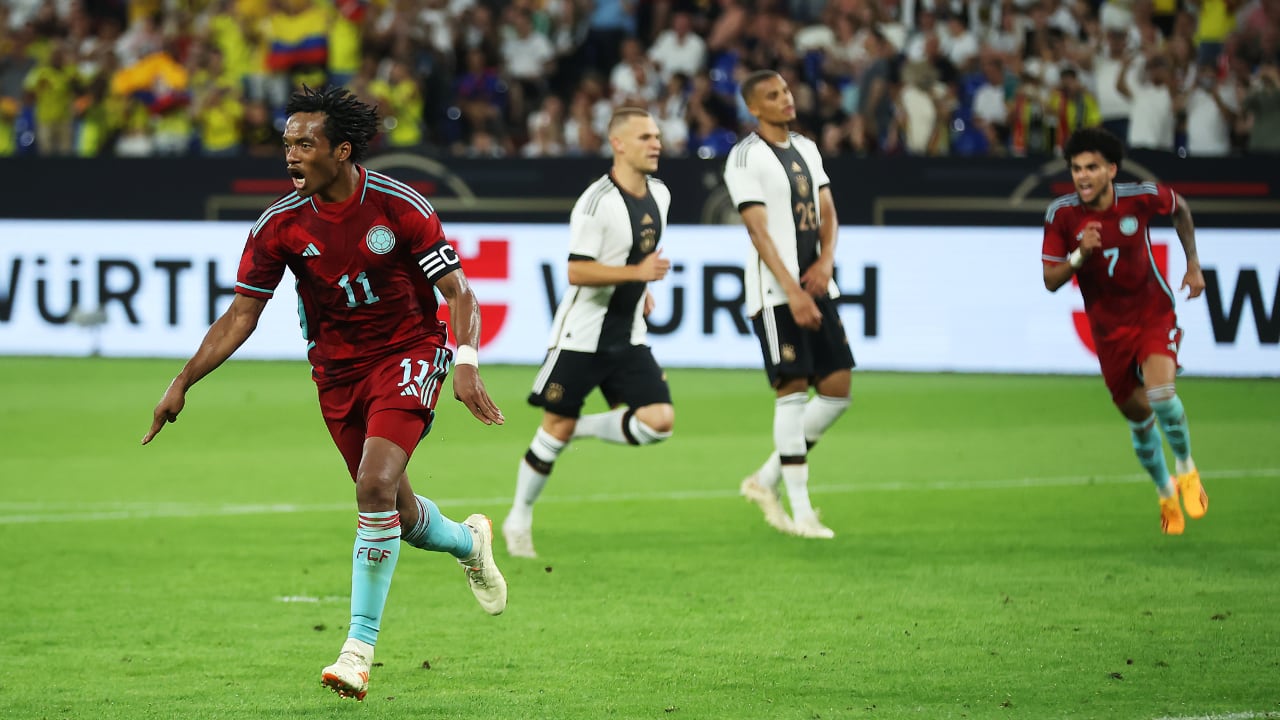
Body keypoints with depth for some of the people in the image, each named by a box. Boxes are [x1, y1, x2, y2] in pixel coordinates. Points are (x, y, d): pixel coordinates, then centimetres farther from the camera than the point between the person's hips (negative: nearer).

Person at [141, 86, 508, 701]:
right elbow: (241, 315, -1)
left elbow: (458, 293, -10)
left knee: (376, 487, -23)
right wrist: (183, 383, -7)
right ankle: (469, 542, 47)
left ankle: (360, 647, -17)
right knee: (395, 510, 11)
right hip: (336, 368, 4)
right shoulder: (280, 224, -8)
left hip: (407, 355, -4)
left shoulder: (401, 207, -16)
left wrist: (466, 363, -26)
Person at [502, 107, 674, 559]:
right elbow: (577, 271, -23)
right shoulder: (596, 202, -19)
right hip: (581, 334, -6)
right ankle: (519, 519, 17)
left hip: (628, 336, 6)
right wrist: (637, 273, -29)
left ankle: (585, 428, 13)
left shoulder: (659, 195, 5)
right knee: (556, 428, 1)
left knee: (659, 420, -10)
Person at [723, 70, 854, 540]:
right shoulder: (746, 157, -9)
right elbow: (758, 229, -16)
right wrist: (792, 292, -23)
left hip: (815, 286, 8)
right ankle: (800, 513, -4)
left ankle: (767, 480, 17)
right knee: (793, 392, -8)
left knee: (837, 390, 5)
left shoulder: (806, 149, 16)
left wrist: (826, 261, -6)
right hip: (775, 293, -8)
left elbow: (826, 210, 14)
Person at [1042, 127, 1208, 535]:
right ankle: (1166, 494, 33)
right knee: (1139, 419, 8)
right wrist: (1079, 255, -27)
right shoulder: (1061, 215, -13)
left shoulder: (1142, 197, -14)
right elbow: (1051, 281, -9)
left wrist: (1193, 264, 9)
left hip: (1154, 313, -2)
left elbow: (1180, 209, 10)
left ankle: (1186, 467, 1)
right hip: (1108, 328, 2)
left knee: (1160, 394, -26)